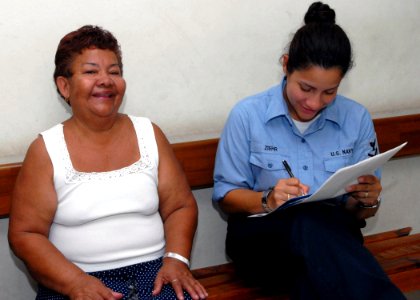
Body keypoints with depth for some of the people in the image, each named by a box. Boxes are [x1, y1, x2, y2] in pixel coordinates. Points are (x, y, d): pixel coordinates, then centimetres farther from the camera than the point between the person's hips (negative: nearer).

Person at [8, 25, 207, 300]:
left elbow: (180, 206, 9)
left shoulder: (149, 133, 8)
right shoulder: (46, 150, 0)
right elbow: (25, 234, -2)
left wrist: (176, 258, -9)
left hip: (154, 271, 2)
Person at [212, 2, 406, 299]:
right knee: (308, 222, -37)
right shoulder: (247, 115, -3)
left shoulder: (357, 119, 4)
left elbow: (361, 210, 11)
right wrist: (267, 200, -20)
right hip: (262, 235, 0)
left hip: (333, 235, 1)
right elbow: (226, 195, 1)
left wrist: (368, 202, -15)